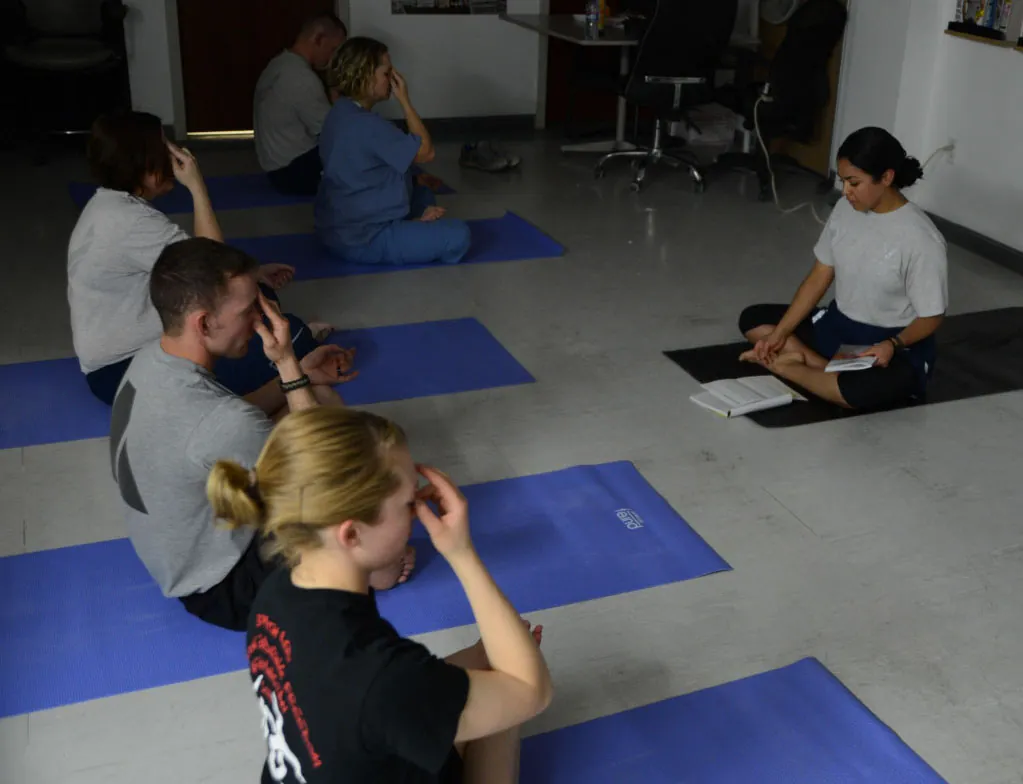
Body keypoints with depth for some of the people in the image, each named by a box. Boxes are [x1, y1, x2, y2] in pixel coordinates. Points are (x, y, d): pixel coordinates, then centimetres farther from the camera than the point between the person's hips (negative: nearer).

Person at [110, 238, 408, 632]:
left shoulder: (152, 359, -9)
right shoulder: (221, 423, -37)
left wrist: (300, 376, 1)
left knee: (325, 401, 7)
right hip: (221, 588, -8)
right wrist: (289, 366, -20)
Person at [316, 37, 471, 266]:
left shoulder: (342, 113, 8)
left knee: (423, 194, 27)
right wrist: (405, 100, -10)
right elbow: (426, 152, -15)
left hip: (341, 226, 10)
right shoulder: (366, 125, -23)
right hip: (361, 239, -10)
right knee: (458, 236, -13)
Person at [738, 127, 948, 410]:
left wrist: (893, 344, -34)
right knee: (752, 319, 0)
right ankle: (817, 364, -18)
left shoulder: (921, 239, -22)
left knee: (864, 389, -39)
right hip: (838, 325, 7)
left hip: (896, 344, -7)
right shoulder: (845, 210, -3)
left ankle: (785, 366, -15)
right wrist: (780, 332, -6)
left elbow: (931, 316, -15)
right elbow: (819, 277, 2)